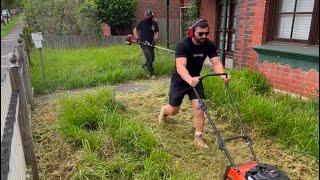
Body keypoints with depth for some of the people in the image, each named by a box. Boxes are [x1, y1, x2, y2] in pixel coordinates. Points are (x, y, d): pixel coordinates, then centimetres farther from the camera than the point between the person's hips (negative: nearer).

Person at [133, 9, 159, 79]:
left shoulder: (154, 23, 3)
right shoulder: (142, 23, -4)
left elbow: (156, 32, 12)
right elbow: (135, 30, 8)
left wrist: (154, 40, -4)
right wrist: (137, 38, -3)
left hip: (151, 43, 5)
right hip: (143, 43, -4)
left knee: (152, 58, 12)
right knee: (149, 57, -17)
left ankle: (145, 66, 41)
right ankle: (150, 73, -9)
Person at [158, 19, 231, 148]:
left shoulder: (209, 45, -13)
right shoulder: (183, 45, -29)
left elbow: (216, 62, -22)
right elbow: (180, 66, -43)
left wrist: (222, 75, -44)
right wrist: (189, 80, -62)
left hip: (195, 80, 4)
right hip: (180, 80, -3)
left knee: (199, 107, -10)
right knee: (174, 110, 8)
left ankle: (198, 137, 4)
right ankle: (164, 110, 45)